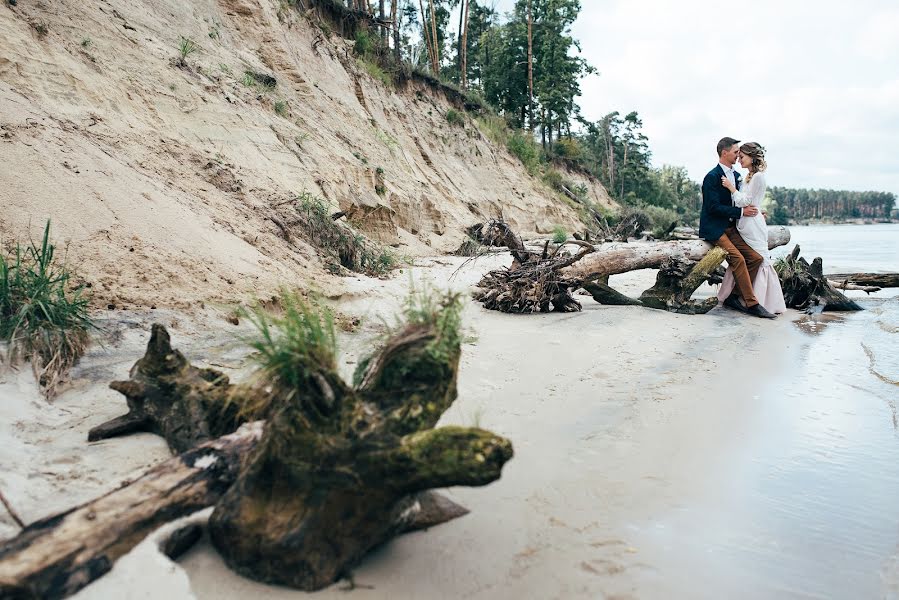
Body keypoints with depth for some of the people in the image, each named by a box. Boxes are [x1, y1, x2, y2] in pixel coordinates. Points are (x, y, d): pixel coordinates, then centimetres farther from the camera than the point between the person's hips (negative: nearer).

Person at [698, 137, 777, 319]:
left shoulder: (736, 175, 15)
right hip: (714, 229, -8)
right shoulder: (712, 177, -11)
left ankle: (734, 297, 2)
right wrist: (741, 212, -17)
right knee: (738, 259, -23)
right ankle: (751, 303, -16)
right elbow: (713, 207, -19)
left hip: (731, 227, 9)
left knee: (756, 258, -5)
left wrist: (753, 212, 6)